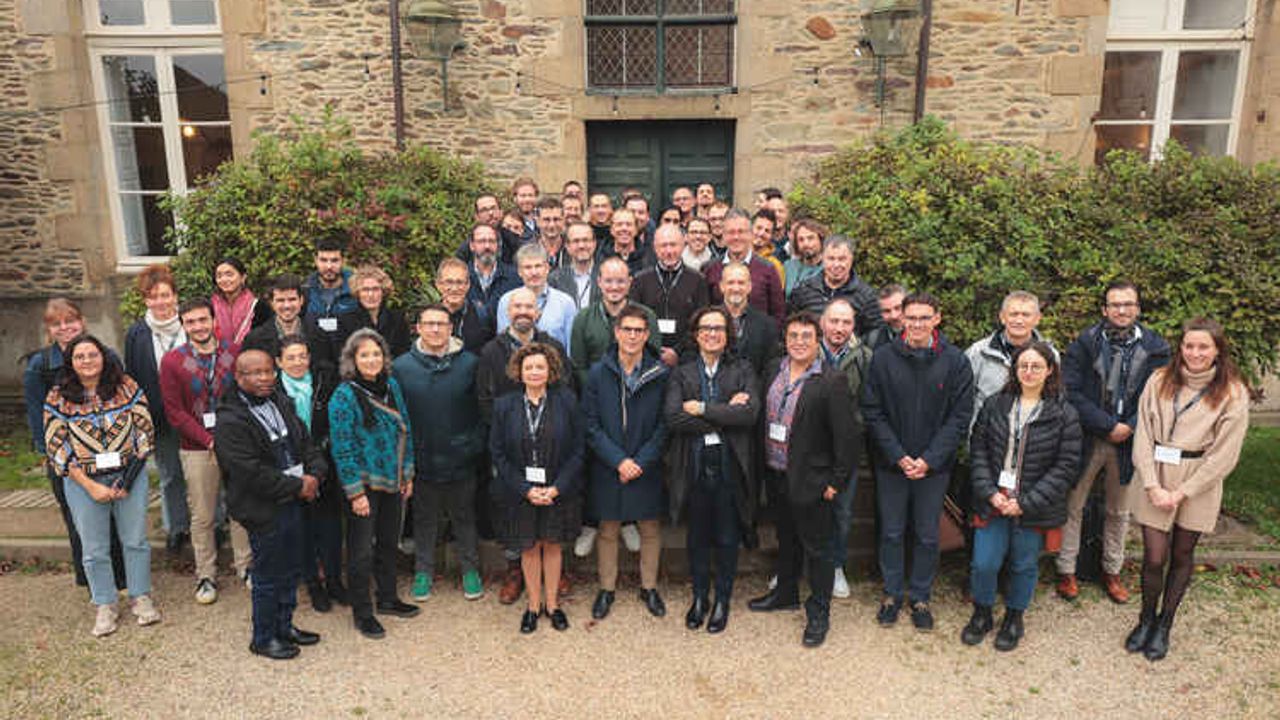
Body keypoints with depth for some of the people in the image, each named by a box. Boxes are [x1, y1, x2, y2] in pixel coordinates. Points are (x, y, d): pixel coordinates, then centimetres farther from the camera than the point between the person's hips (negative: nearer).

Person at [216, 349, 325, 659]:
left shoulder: (281, 403, 8)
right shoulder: (230, 422, -17)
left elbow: (306, 442, 11)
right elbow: (252, 473, -22)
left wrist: (313, 474, -7)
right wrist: (297, 486, -18)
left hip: (292, 502, 8)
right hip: (263, 509, -8)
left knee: (290, 569, 19)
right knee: (268, 576, 6)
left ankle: (284, 625, 37)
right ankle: (263, 639, 24)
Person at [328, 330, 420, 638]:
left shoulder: (392, 386, 4)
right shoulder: (344, 396, -15)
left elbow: (406, 431, 12)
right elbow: (342, 448, -16)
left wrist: (408, 474, 11)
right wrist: (355, 493, -17)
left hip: (392, 481, 6)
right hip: (364, 483, -6)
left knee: (389, 541, 18)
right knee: (361, 549, 4)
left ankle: (388, 598, 35)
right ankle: (362, 613, 18)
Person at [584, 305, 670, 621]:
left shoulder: (661, 374, -4)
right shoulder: (598, 373, -3)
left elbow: (664, 425, -4)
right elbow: (591, 425, -5)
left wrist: (641, 461, -13)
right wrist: (618, 460, -13)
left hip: (647, 468, 0)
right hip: (607, 467, 0)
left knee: (650, 529, 11)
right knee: (608, 531, 12)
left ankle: (649, 587, 30)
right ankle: (606, 588, 29)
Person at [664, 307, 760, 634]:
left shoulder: (743, 371, 3)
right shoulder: (681, 374, 4)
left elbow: (750, 413, -15)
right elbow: (672, 417, -13)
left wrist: (703, 409, -15)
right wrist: (725, 414, -16)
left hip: (730, 466, -1)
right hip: (694, 467, 1)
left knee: (727, 539, 11)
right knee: (697, 537, 15)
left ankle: (722, 599, 30)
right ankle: (699, 597, 34)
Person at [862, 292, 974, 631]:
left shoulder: (955, 361, -6)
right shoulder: (883, 357, -6)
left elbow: (960, 417, -6)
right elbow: (872, 413, -5)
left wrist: (929, 459, -14)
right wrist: (898, 456, -14)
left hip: (934, 466, 0)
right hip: (891, 463, 0)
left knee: (927, 536, 12)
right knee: (891, 533, 12)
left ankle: (920, 597, 30)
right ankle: (892, 594, 30)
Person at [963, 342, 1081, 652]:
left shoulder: (1064, 415, -6)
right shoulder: (994, 405, 1)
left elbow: (1066, 466, -8)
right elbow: (978, 449, 2)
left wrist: (1026, 503, -13)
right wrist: (989, 492, -10)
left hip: (1034, 508, -1)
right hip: (994, 501, 1)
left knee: (1024, 565, 13)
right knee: (983, 564, 3)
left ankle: (1014, 617, 38)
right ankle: (982, 614, 29)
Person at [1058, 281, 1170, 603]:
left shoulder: (1155, 347, -1)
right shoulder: (1085, 344, -7)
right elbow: (1072, 392, -13)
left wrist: (1130, 426, -15)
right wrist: (1109, 426, -17)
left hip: (1128, 441, 2)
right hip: (1087, 439, -2)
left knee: (1119, 511, 16)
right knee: (1073, 506, 7)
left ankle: (1112, 571, 33)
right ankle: (1067, 571, 20)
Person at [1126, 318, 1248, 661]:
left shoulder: (1233, 393, -5)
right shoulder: (1159, 381, -1)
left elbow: (1224, 455, -6)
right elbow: (1143, 436, -1)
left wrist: (1182, 492, -10)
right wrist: (1153, 486, -9)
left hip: (1198, 486, 0)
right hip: (1155, 480, 1)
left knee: (1182, 555, 12)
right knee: (1154, 557, 1)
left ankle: (1164, 625, 29)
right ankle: (1146, 620, 24)